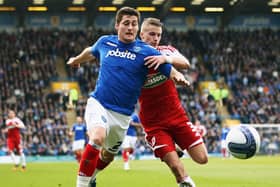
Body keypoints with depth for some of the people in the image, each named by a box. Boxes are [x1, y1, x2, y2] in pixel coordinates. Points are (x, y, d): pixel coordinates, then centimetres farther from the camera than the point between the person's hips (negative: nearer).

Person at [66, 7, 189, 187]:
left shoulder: (146, 51, -5)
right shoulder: (105, 42, 1)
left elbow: (171, 71, -8)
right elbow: (91, 52, 25)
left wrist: (179, 77, -32)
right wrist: (76, 59, 43)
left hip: (123, 114, 2)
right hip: (98, 103, -1)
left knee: (109, 154, 19)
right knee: (97, 138, -31)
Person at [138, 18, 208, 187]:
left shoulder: (166, 51, 0)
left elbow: (185, 63, -21)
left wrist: (166, 58, -39)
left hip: (177, 115, 3)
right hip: (153, 122, -2)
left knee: (202, 159, -1)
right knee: (176, 166, -16)